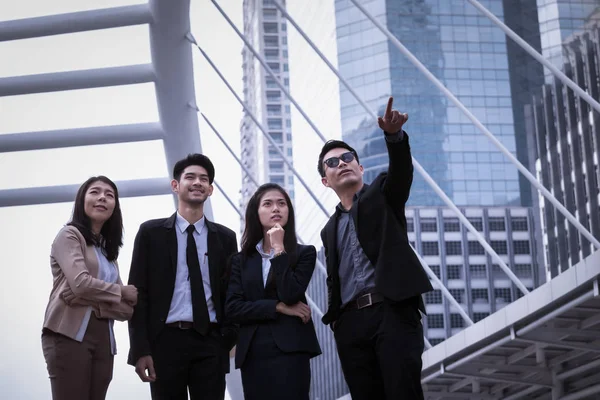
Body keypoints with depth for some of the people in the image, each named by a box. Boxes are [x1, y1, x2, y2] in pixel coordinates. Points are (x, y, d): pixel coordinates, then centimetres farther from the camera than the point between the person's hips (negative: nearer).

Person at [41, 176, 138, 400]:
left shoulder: (108, 249, 20)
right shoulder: (70, 235, 2)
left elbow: (127, 309, 10)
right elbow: (80, 283, -15)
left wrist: (94, 301, -9)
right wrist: (123, 292, -2)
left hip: (103, 339, 6)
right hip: (70, 335, -6)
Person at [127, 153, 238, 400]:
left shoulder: (225, 237, 11)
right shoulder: (151, 232, 4)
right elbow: (138, 292, 0)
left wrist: (228, 337, -1)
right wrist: (140, 349, -8)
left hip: (210, 342, 2)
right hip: (166, 340, -1)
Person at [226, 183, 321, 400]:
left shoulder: (304, 253, 6)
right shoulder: (241, 260, 12)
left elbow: (290, 295, -11)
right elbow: (232, 308, 1)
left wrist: (279, 249, -8)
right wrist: (278, 307, -7)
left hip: (289, 349, -3)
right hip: (252, 353, 3)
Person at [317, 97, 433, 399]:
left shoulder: (382, 194, 13)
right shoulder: (330, 230, 26)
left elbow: (401, 169, -9)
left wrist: (394, 134, -30)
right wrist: (335, 318, 8)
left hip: (393, 311, -5)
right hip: (351, 323, 5)